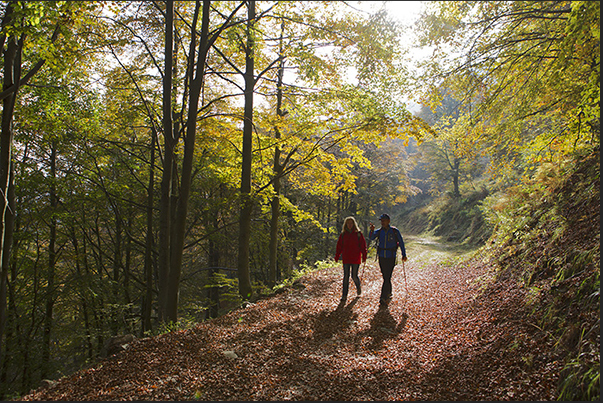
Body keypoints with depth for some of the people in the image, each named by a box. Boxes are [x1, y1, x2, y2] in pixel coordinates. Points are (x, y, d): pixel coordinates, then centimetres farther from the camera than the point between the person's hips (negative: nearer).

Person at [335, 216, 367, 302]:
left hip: (356, 259, -2)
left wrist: (364, 256, -7)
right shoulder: (343, 234, 5)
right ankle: (344, 295, 5)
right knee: (346, 277, 1)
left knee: (354, 276, 0)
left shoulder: (358, 234, 0)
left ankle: (358, 287, 33)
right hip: (346, 259, 2)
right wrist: (336, 257, 2)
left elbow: (363, 245, 0)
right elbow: (339, 246, 7)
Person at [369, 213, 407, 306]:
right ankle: (389, 294, 31)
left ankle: (383, 298, -8)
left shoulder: (395, 231, -5)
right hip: (381, 257, 3)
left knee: (387, 277, -9)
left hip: (391, 257, -3)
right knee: (385, 277, 13)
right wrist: (372, 231, -35)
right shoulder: (379, 231, 2)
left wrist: (404, 254, 5)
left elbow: (401, 242, 4)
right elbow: (371, 237, -15)